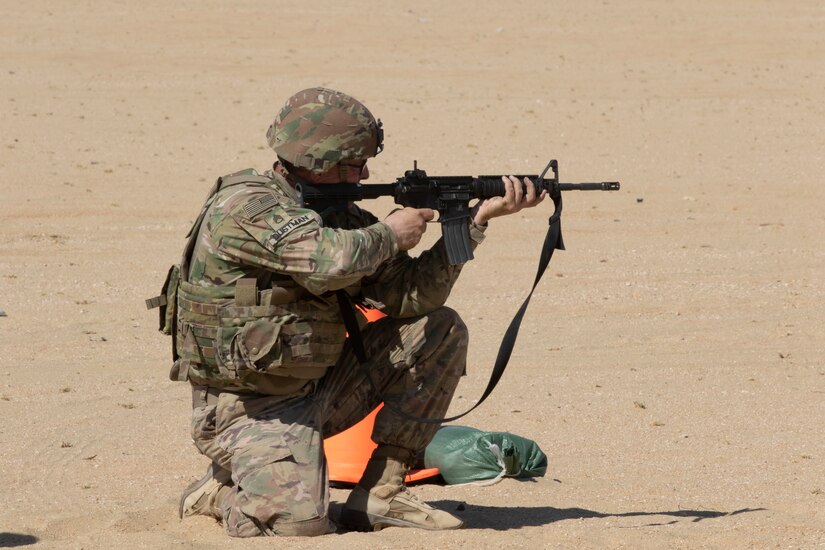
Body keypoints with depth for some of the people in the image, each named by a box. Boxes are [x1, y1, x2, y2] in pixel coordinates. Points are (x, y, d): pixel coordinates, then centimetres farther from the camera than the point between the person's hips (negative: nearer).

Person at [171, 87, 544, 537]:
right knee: (300, 521, -32)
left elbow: (409, 294, 2)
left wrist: (477, 219, -6)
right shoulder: (245, 207, -19)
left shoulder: (336, 214, 6)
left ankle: (379, 494, 2)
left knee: (440, 331, 2)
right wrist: (389, 234, -15)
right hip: (251, 410, -8)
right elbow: (331, 261, -35)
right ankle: (222, 490, 5)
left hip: (316, 391, 8)